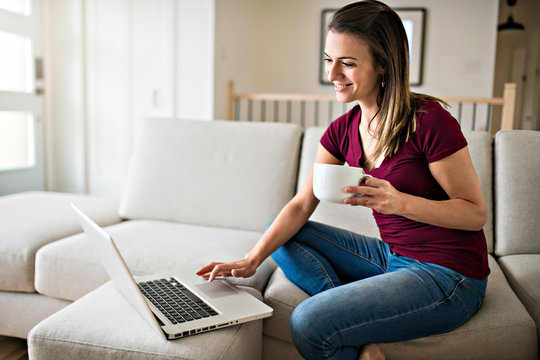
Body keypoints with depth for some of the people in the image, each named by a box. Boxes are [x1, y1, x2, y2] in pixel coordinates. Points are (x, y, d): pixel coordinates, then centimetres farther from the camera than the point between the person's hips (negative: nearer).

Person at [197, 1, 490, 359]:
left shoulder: (429, 121, -19)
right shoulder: (343, 130, 1)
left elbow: (476, 213, -13)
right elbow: (301, 205, 0)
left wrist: (399, 202, -29)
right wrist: (252, 259, -13)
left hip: (449, 276, -7)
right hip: (391, 257, 7)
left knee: (308, 323, -24)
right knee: (283, 234, 0)